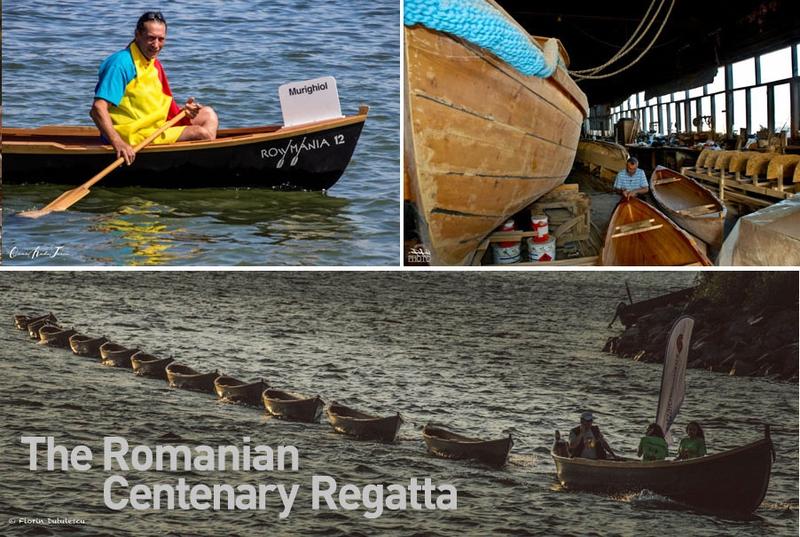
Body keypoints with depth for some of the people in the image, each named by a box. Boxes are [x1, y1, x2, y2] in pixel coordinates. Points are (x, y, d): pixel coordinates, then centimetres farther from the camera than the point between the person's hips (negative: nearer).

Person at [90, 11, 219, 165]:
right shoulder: (122, 63, -17)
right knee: (201, 133, -15)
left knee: (208, 114, 8)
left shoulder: (155, 64, 13)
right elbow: (98, 109, -26)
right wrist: (118, 143, -39)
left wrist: (184, 112, -5)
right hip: (133, 137, -10)